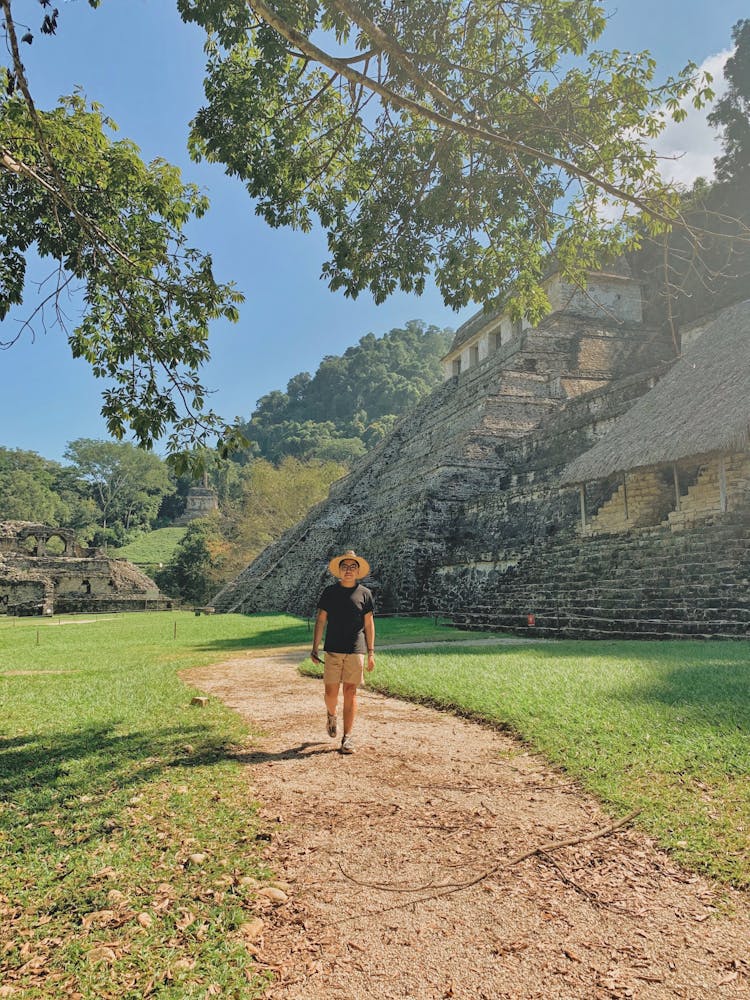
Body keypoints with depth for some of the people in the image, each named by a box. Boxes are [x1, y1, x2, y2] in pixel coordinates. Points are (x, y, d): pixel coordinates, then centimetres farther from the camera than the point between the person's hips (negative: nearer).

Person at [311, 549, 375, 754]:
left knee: (350, 692, -1)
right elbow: (320, 621, 6)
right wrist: (314, 649, 0)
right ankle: (331, 715, 35)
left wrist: (371, 653, 4)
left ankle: (347, 738, 9)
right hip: (333, 650, 0)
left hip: (356, 651, 0)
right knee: (331, 692, 1)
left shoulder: (365, 593, 5)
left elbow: (369, 624, 8)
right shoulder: (329, 592, 5)